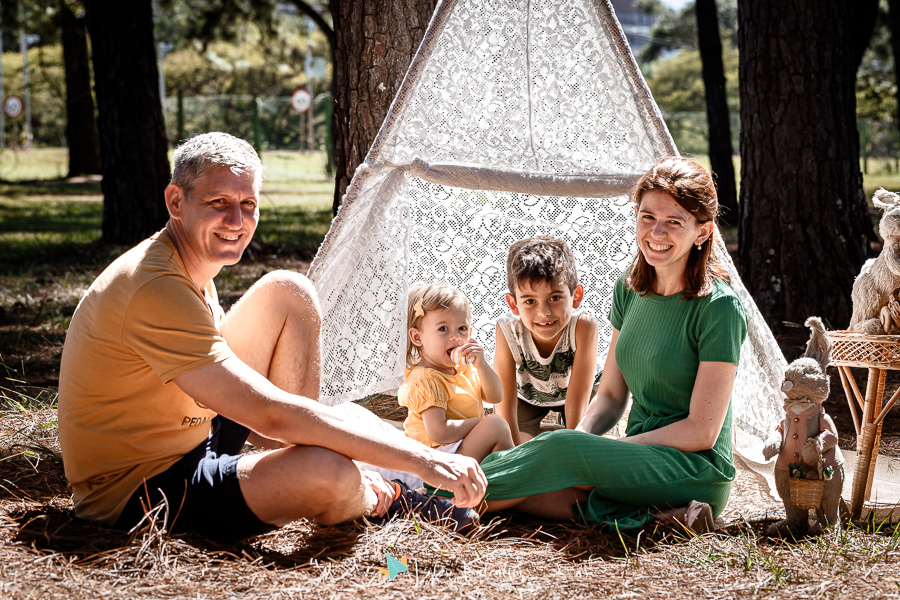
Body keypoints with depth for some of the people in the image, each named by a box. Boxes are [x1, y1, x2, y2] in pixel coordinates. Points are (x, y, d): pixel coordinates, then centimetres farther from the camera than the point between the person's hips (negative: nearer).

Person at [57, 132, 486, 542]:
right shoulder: (156, 290, -28)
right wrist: (420, 459, -30)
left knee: (287, 293, 2)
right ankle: (382, 503, 7)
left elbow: (239, 406, 12)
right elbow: (270, 414, -33)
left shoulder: (191, 272, 5)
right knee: (329, 475, -33)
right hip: (133, 501, -10)